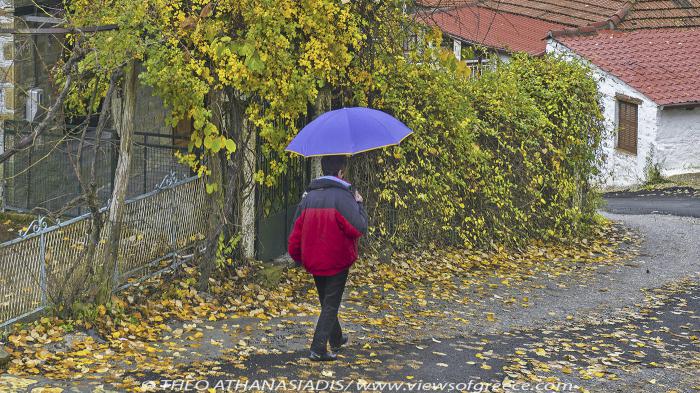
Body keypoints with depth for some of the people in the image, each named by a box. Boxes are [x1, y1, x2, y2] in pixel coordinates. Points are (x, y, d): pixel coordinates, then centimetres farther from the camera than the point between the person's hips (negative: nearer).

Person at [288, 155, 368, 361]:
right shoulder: (343, 197, -17)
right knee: (331, 305, 2)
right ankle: (318, 349, -6)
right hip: (337, 262, -6)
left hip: (314, 262, 6)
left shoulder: (308, 197, 3)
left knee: (326, 301, 22)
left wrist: (297, 256, 19)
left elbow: (296, 231, 6)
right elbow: (360, 228, -21)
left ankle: (336, 339, 41)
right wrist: (359, 204, -6)